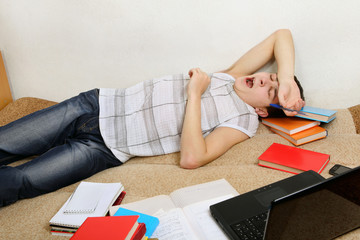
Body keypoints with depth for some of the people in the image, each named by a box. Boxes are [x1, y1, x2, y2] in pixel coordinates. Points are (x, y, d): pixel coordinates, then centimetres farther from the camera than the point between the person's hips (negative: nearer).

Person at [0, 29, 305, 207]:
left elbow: (192, 158, -20)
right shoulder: (231, 76, 9)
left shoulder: (243, 121, -5)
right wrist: (287, 79, -2)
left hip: (105, 149, -4)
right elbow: (281, 35, 12)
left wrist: (195, 94, -16)